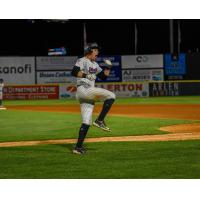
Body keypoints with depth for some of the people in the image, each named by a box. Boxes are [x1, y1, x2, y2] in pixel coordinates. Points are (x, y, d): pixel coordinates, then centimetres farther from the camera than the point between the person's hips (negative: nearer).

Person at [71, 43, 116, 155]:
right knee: (111, 96, -17)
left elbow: (103, 76, 24)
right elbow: (74, 72, -14)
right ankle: (100, 120, -17)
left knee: (87, 122, 4)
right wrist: (86, 75, -20)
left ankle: (78, 147, 2)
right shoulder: (82, 61, 0)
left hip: (89, 96, 9)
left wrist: (108, 67, 10)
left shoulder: (95, 65, 26)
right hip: (83, 89, -9)